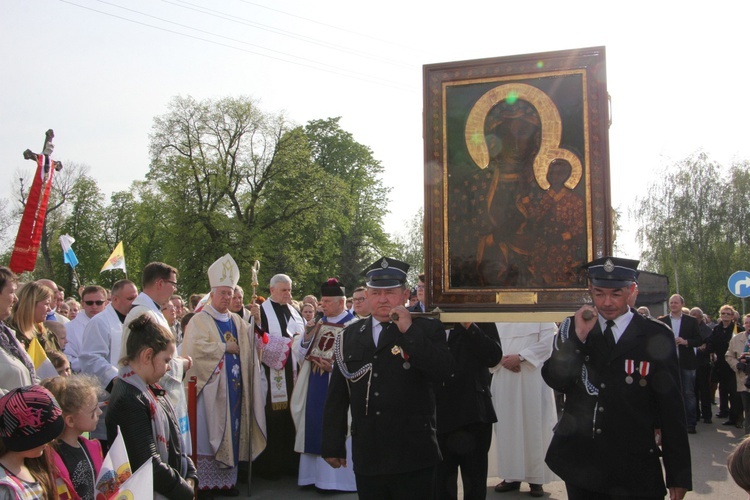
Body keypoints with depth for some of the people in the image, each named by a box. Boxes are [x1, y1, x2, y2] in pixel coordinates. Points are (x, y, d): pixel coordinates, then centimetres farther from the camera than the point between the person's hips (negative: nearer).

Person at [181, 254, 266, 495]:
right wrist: (224, 347, -9)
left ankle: (228, 479, 14)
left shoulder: (237, 321, 17)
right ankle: (205, 482, 3)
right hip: (211, 386, -5)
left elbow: (252, 347, 10)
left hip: (234, 386, 5)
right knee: (208, 432, -3)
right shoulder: (200, 320, -1)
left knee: (232, 432, 7)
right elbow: (196, 348, -17)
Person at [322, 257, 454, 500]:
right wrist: (332, 445, 10)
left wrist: (409, 331, -19)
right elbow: (337, 396, 10)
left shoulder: (427, 330, 0)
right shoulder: (350, 336, 8)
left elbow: (443, 372, -16)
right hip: (366, 459, 3)